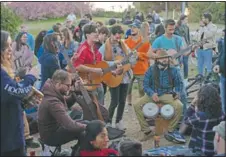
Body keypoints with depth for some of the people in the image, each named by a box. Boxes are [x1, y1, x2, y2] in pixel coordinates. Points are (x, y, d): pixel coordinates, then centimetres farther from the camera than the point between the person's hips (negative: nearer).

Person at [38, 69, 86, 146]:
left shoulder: (54, 93, -6)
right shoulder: (53, 102, -34)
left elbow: (67, 103, 13)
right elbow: (70, 125, -36)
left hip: (55, 127, 9)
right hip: (51, 136, -9)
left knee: (85, 122, 8)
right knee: (84, 132, -15)